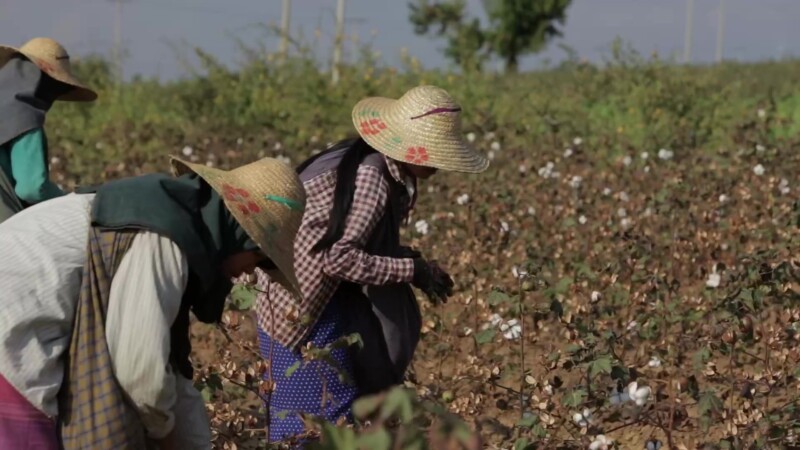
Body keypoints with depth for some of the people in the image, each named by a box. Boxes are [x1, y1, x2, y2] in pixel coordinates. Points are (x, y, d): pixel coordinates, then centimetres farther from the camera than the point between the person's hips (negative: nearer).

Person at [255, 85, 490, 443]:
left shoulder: (386, 169, 3)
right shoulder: (372, 179, -26)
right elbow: (339, 258, -30)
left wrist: (411, 259, -1)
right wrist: (412, 270, -24)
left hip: (326, 299, 10)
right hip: (303, 307, -10)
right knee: (327, 414, -6)